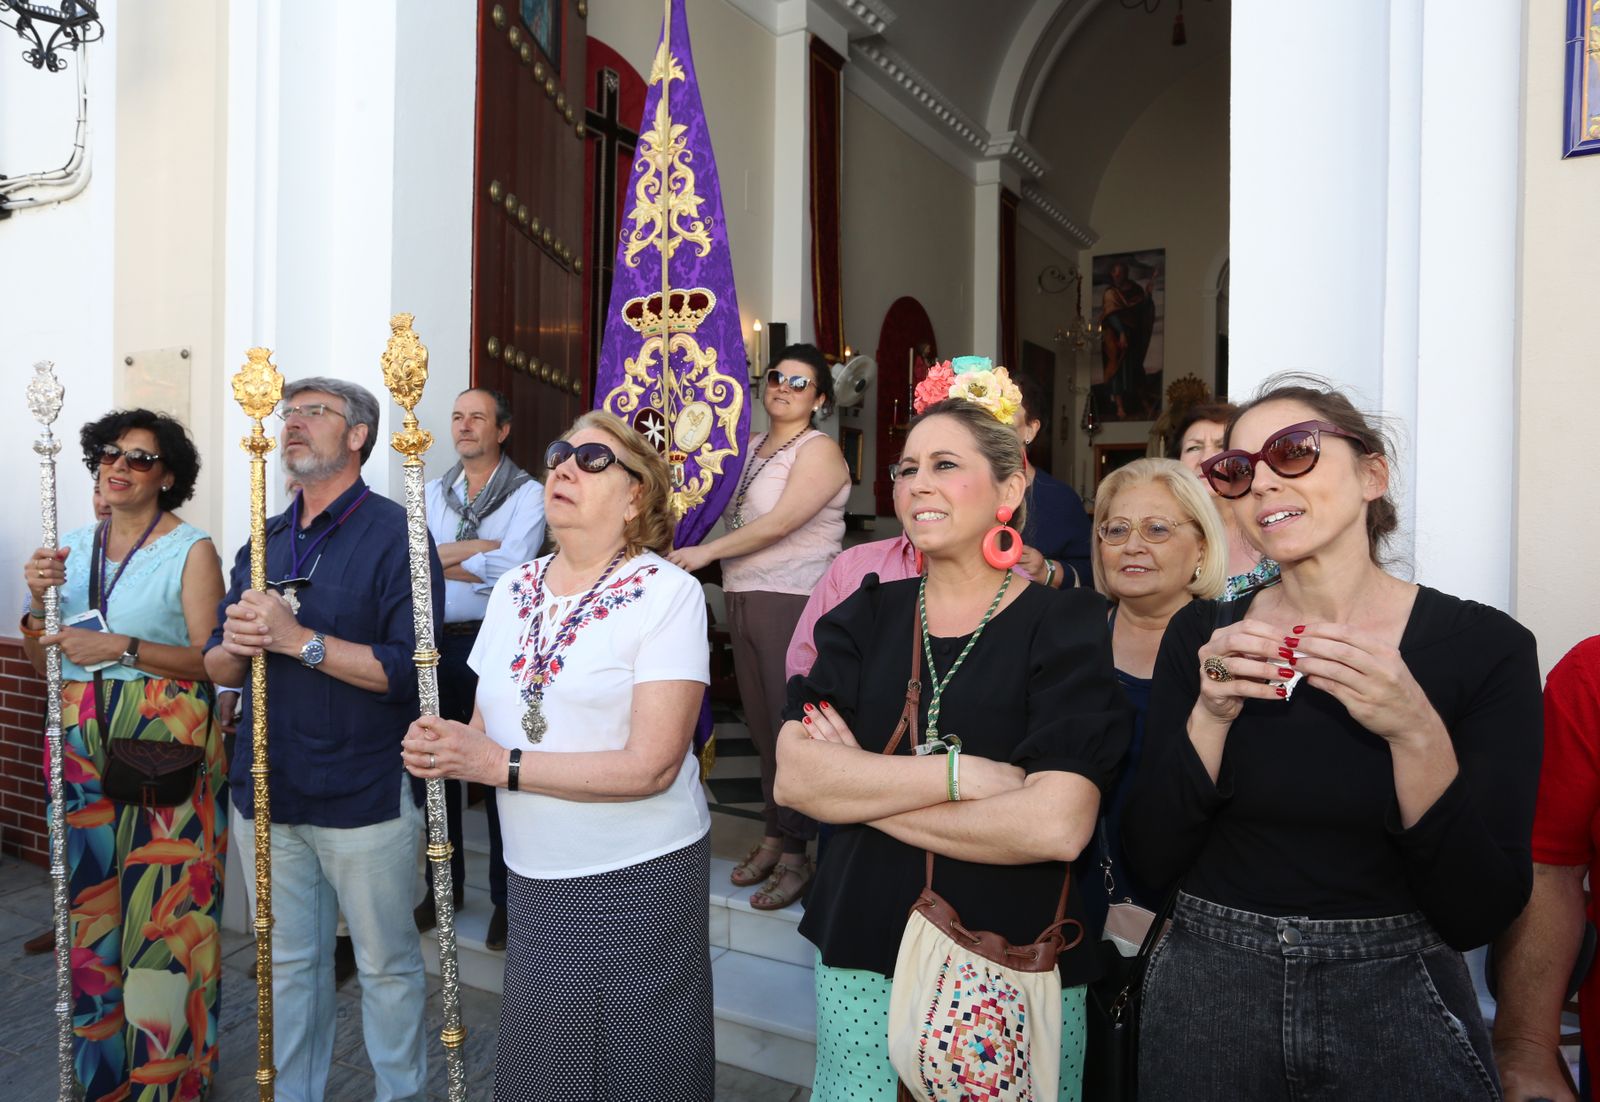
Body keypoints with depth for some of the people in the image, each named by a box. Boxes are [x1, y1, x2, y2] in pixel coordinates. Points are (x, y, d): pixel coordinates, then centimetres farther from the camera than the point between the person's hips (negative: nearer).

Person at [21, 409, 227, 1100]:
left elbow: (210, 660, -12)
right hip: (82, 744, 5)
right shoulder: (74, 548, 12)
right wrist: (38, 603, -3)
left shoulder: (191, 550, -5)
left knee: (165, 902, -1)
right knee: (90, 896, 10)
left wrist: (120, 647, -20)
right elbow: (44, 662, 14)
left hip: (167, 745, -5)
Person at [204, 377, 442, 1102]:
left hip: (366, 797, -6)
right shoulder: (264, 542, 11)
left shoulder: (396, 534, -10)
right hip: (266, 789, 6)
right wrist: (234, 646, -10)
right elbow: (218, 668, 12)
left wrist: (299, 639, -23)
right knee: (287, 963, 19)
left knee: (387, 965, 9)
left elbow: (409, 670, -20)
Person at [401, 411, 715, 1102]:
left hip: (639, 880, -5)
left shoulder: (667, 592, -13)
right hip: (534, 878, 5)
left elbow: (651, 765, -19)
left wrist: (501, 765, -18)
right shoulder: (513, 589, 6)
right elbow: (489, 727, 14)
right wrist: (444, 746, -9)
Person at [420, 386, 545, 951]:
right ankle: (445, 884, 32)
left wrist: (439, 557, -11)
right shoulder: (432, 494, 13)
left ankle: (506, 897, 17)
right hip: (436, 645, 5)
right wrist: (479, 549, -13)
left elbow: (509, 571, -16)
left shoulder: (527, 494, -3)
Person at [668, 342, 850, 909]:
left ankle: (795, 856, 9)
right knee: (761, 724, 12)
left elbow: (780, 522, -17)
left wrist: (706, 552, -15)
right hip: (744, 600, 7)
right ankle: (774, 836, 25)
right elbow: (723, 507, 18)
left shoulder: (819, 450, -7)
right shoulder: (750, 447, 16)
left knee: (791, 725, -3)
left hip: (793, 600, -7)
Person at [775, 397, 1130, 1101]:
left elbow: (1057, 825, -22)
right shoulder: (868, 616, 2)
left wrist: (862, 789, -15)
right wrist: (958, 772, -21)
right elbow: (793, 777, -10)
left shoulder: (1063, 622, -9)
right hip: (860, 962, 3)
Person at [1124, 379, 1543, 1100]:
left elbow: (1479, 914, -12)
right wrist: (1209, 715, -22)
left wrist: (1417, 733, -26)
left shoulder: (1485, 645, -10)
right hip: (1209, 981, 2)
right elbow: (1152, 859, -8)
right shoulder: (1200, 635, -6)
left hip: (1396, 991, -1)